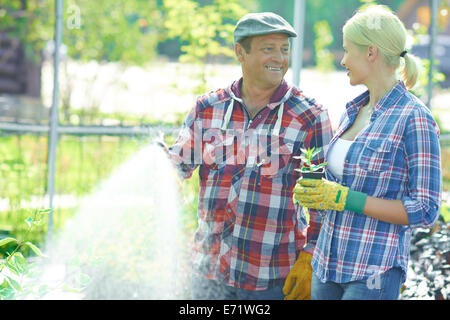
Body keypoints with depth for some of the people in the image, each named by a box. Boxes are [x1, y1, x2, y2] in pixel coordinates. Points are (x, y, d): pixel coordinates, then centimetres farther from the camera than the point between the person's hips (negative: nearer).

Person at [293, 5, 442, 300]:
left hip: (374, 274, -7)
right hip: (328, 263, 8)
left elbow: (425, 211, -14)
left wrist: (344, 198, -18)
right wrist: (312, 189, 1)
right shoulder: (353, 111, 11)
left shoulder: (415, 119, -12)